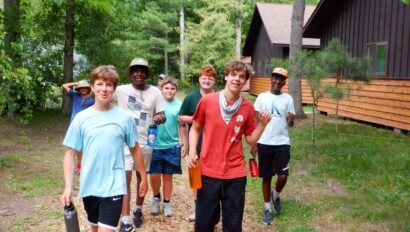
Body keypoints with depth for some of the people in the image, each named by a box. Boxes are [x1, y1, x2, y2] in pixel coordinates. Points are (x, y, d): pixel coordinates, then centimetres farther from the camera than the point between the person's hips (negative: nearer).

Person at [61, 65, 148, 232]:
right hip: (89, 187, 3)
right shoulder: (81, 118, -2)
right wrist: (68, 186, -7)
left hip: (114, 188, -2)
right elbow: (70, 153, 0)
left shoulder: (125, 117, -4)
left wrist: (143, 177, 11)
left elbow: (135, 149, 7)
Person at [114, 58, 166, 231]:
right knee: (125, 179, -7)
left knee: (142, 178, 16)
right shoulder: (121, 90, -6)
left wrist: (160, 117, -25)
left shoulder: (155, 92, -3)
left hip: (145, 142, 2)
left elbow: (163, 116, -2)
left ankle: (138, 209, 38)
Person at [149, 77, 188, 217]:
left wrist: (184, 145, 5)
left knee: (168, 176, 10)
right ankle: (156, 197, 30)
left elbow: (182, 126, 5)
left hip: (172, 146, 1)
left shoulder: (179, 105, -2)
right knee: (154, 175, 2)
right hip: (154, 145, 0)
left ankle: (166, 203, 26)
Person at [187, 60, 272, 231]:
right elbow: (195, 128, 6)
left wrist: (262, 124, -9)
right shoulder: (207, 101, -5)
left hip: (236, 174, 1)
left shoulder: (248, 107, 0)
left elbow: (251, 140, 7)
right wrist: (192, 151, -8)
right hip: (208, 172, -1)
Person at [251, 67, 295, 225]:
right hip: (264, 143, 0)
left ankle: (276, 195, 29)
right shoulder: (262, 97, 0)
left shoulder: (288, 99, 4)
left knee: (283, 176, -5)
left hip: (282, 143, 1)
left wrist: (291, 120, -19)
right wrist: (253, 143, -3)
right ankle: (267, 208, 25)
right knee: (266, 176, 8)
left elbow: (290, 124, 6)